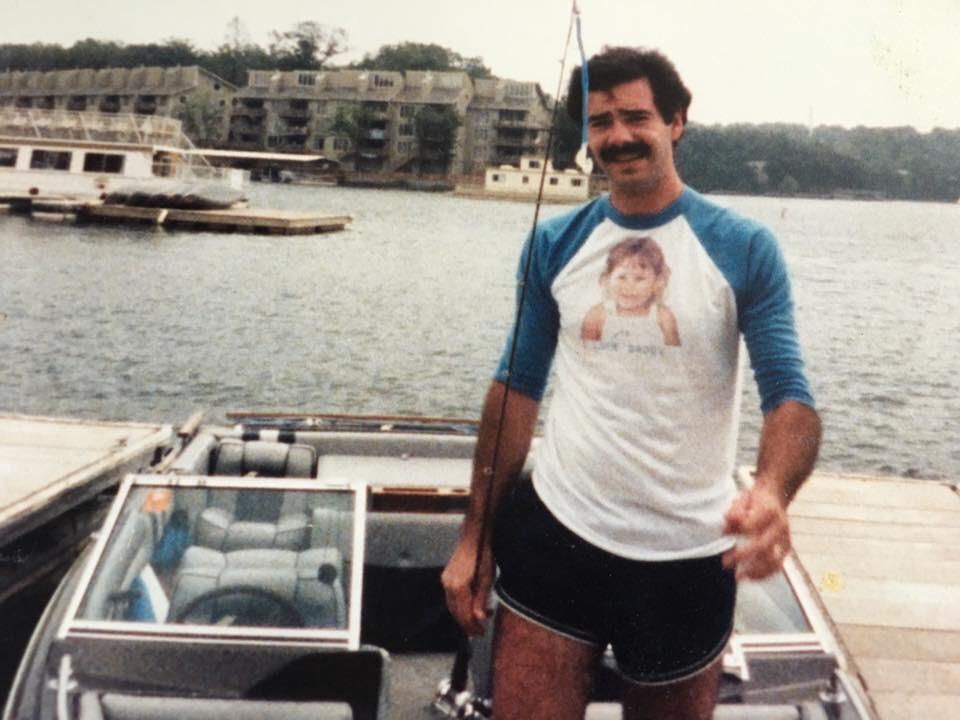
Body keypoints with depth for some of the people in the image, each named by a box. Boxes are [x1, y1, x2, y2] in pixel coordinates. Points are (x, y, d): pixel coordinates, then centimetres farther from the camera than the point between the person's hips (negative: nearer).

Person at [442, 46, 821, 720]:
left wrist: (772, 492, -35)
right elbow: (518, 386, 4)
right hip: (555, 533, 1)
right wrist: (477, 535, 0)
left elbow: (790, 395, -12)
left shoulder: (745, 248, -7)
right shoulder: (554, 243, 0)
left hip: (688, 554, -1)